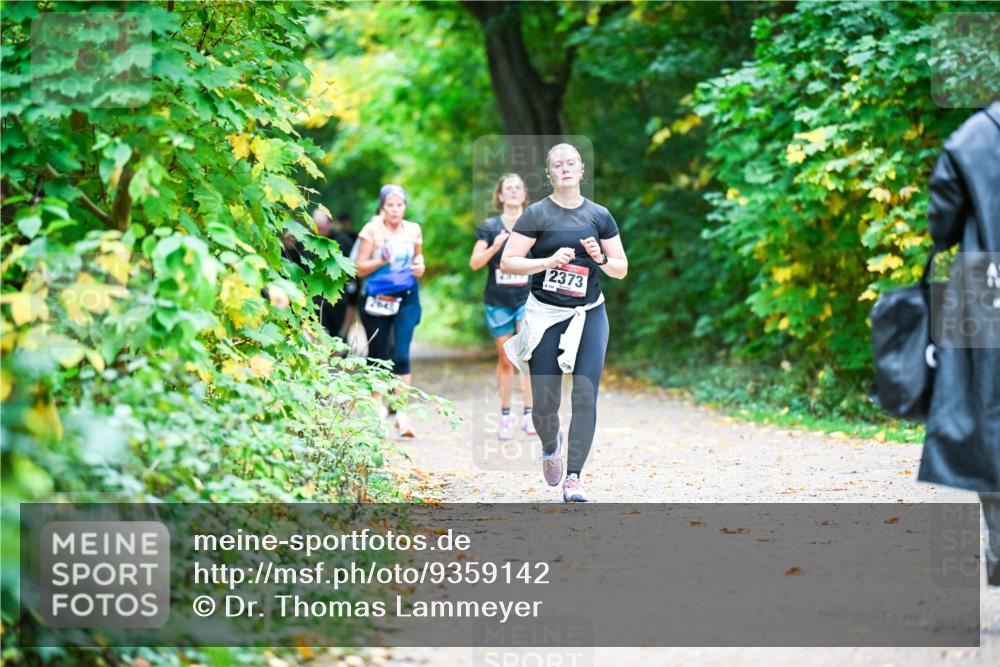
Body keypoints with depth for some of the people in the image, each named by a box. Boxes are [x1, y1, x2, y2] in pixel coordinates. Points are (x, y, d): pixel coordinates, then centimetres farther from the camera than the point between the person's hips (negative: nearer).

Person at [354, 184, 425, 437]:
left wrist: (419, 266, 1)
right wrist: (382, 260, -19)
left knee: (401, 354, -12)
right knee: (378, 356, 8)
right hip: (377, 300, -1)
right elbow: (360, 269, -3)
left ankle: (401, 413, -14)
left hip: (406, 299, 1)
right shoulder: (371, 230, -2)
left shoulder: (413, 230, 7)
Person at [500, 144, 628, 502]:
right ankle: (550, 446, 34)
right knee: (545, 403, -1)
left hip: (589, 315, 2)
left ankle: (573, 477, -4)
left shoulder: (599, 216, 6)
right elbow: (507, 262, -6)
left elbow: (622, 269, 11)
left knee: (585, 397, -10)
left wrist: (600, 258, -10)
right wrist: (549, 261, -18)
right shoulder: (536, 214, -2)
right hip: (545, 316, -2)